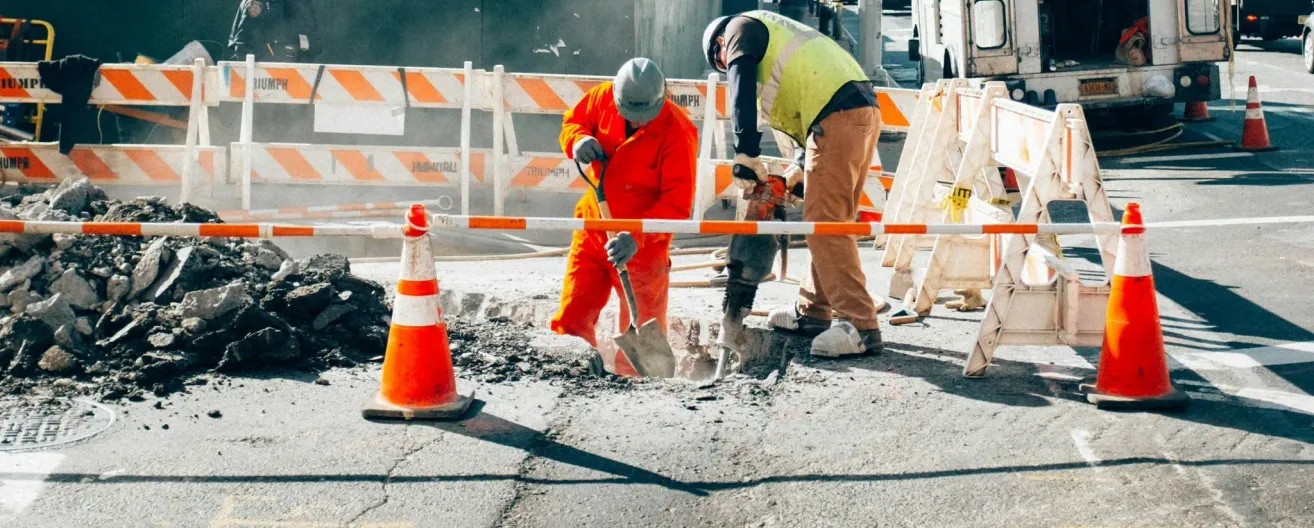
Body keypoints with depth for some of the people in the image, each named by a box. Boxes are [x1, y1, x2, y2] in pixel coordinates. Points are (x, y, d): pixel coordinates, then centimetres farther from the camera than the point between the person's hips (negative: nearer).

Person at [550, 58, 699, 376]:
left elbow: (677, 202, -22)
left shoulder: (677, 131, -21)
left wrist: (637, 237, -34)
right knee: (571, 320, 9)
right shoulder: (603, 97, -7)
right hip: (593, 227, 5)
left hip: (643, 243, -5)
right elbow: (572, 121, 13)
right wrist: (578, 141, -12)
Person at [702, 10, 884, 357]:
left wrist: (745, 154, -11)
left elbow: (742, 89, -8)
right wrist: (802, 165, 22)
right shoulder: (775, 35, 36)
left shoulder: (741, 28, 10)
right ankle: (812, 311, 26)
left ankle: (860, 326, -15)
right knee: (830, 222, 17)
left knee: (825, 226, -10)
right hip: (863, 110, 10)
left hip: (837, 118, -10)